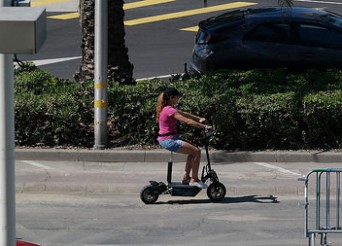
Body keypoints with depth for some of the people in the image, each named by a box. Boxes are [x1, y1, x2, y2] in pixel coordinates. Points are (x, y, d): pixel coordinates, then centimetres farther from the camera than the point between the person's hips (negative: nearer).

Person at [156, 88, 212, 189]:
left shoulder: (166, 108, 13)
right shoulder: (170, 110, -19)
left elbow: (184, 114, 19)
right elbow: (188, 121, -22)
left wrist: (199, 118, 12)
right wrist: (204, 126, -17)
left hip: (165, 139, 11)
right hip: (169, 140, -11)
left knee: (193, 151, 19)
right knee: (196, 151, -11)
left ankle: (185, 177, 19)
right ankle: (194, 180, -4)